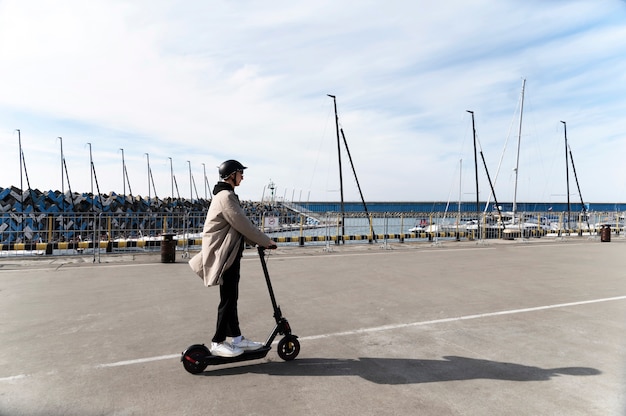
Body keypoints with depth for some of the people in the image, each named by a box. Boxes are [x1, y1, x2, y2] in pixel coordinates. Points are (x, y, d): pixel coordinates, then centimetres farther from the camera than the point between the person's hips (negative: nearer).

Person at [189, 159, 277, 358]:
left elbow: (240, 225, 16)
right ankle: (218, 342, 11)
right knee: (228, 299, -1)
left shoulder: (227, 195, 16)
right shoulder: (226, 196, -18)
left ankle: (237, 338, 24)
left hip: (230, 255, 10)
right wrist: (266, 241, -9)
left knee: (231, 298, 14)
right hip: (224, 256, -10)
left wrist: (258, 242, 11)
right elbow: (244, 225, -20)